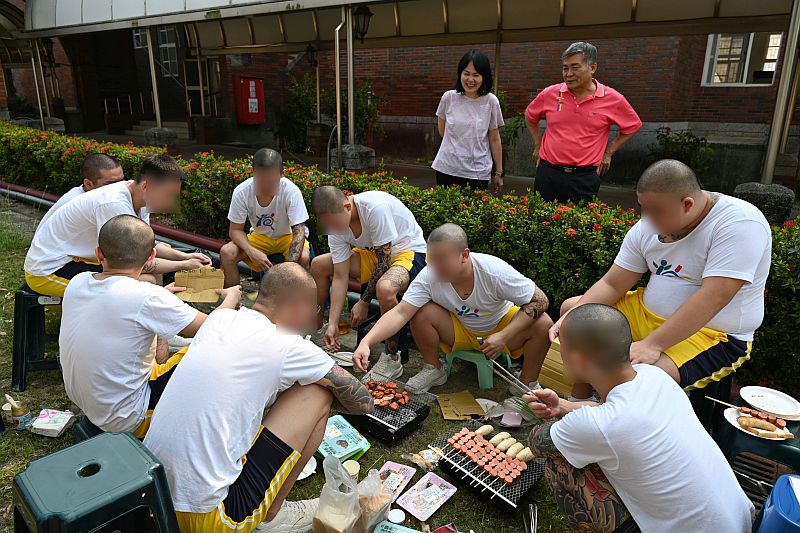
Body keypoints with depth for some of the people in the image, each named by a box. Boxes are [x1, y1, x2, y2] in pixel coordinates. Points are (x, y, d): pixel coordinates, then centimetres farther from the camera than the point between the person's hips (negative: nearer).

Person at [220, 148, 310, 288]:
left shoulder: (291, 192, -28)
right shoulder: (241, 192, -21)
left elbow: (299, 232, -30)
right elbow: (235, 230, -13)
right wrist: (251, 251, -35)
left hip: (287, 236, -2)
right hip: (259, 237, 3)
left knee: (303, 258, -34)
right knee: (226, 252, -21)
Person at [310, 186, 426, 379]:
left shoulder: (376, 207, -32)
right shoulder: (336, 224, -11)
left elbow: (385, 260, -26)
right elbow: (340, 276, -10)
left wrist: (364, 302, -19)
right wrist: (333, 324, -15)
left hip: (408, 251, -7)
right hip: (373, 253, 7)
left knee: (384, 288, -39)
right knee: (318, 265, 0)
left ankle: (392, 358, -17)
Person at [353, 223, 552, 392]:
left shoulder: (495, 271, -31)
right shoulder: (429, 275, -27)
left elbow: (540, 301, -24)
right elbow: (400, 313, -30)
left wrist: (503, 336, -32)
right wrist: (366, 342, -44)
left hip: (502, 325, -1)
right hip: (460, 331, 1)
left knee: (543, 324, -28)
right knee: (421, 312, -26)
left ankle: (528, 384, -1)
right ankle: (433, 370, 1)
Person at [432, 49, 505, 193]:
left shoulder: (491, 101, -5)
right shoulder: (448, 98, -3)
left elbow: (494, 139, 1)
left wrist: (499, 173, 4)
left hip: (477, 172, -1)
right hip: (447, 169, 1)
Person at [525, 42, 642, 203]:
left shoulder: (612, 99, -2)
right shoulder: (549, 94, 1)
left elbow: (632, 126, 13)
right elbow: (530, 117, 20)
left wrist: (608, 152, 7)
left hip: (584, 177, -1)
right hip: (547, 173, 2)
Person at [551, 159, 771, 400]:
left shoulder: (739, 223, -21)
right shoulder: (648, 226, -2)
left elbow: (714, 297, -31)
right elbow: (611, 285, 0)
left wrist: (652, 344, -35)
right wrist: (573, 316, -16)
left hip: (713, 333, -7)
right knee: (571, 307, 6)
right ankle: (579, 400, 12)